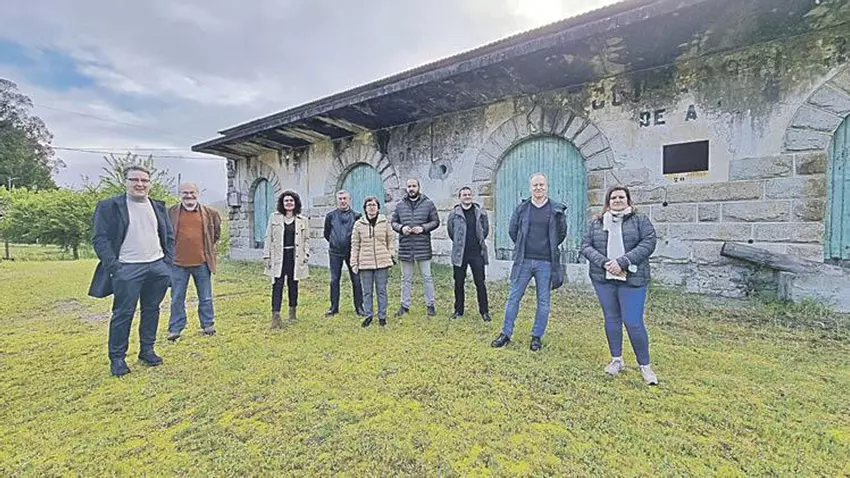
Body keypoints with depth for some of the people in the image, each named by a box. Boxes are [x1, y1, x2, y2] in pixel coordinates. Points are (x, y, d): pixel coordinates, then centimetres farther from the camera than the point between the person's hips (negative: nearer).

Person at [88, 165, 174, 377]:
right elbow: (100, 239, -6)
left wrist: (167, 262, 5)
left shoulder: (158, 207, 12)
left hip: (157, 268, 4)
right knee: (123, 314, 1)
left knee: (151, 310, 11)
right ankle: (117, 358, 15)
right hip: (127, 269, -4)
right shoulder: (109, 206, -2)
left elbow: (169, 236, 16)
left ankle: (147, 351, 23)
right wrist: (113, 266, -13)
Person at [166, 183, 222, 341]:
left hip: (202, 262, 1)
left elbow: (217, 231, 19)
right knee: (177, 299, 7)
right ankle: (175, 329, 18)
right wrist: (170, 250, 11)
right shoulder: (171, 212, 1)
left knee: (206, 298, 10)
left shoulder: (209, 213, 3)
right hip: (178, 263, 0)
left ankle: (208, 325, 22)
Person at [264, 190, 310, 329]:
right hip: (278, 256, -1)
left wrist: (306, 253, 0)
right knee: (277, 285, -6)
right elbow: (268, 238, 6)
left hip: (294, 256, 1)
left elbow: (306, 239, 12)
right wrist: (267, 256, 1)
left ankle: (292, 312, 26)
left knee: (293, 284, 10)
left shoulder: (302, 220, 7)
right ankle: (275, 315, -5)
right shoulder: (274, 217, 5)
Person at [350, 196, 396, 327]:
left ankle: (382, 316, 20)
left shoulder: (384, 222, 1)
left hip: (382, 262, 0)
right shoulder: (359, 224, 2)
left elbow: (391, 240, 7)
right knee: (367, 292, 9)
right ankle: (368, 315, 23)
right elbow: (355, 244, 5)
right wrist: (354, 263, 3)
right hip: (365, 263, 1)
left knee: (381, 291, 8)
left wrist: (392, 256, 2)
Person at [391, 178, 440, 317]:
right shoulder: (400, 205, 8)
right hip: (405, 247, 3)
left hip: (423, 247, -2)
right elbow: (393, 222, 12)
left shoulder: (428, 204, 1)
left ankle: (430, 305, 18)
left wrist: (423, 228, -13)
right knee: (406, 279, 12)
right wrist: (401, 228, -9)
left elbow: (436, 221, 2)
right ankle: (405, 305, 23)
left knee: (427, 277, 6)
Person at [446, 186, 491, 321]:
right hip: (459, 253, 0)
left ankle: (484, 311, 16)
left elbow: (486, 229, 14)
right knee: (459, 283, 9)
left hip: (477, 253, 0)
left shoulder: (480, 213, 2)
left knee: (480, 283, 4)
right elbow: (450, 231, 11)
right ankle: (458, 310, 23)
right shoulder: (453, 214, -1)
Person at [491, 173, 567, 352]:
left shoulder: (557, 209, 0)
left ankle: (537, 337, 22)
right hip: (523, 261, 1)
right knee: (513, 297, 5)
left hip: (546, 262, -1)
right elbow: (512, 230, 13)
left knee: (544, 301, 7)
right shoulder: (521, 208, 3)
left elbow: (562, 233, 11)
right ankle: (506, 333, 17)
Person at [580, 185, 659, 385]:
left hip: (632, 279, -2)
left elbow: (648, 244, -7)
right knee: (611, 319, 12)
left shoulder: (640, 220, 4)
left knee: (633, 322, -3)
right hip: (603, 279, 3)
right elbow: (585, 246, 2)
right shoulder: (595, 223, 9)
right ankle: (617, 359, 28)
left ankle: (645, 365, 16)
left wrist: (622, 262, -18)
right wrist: (604, 262, -14)